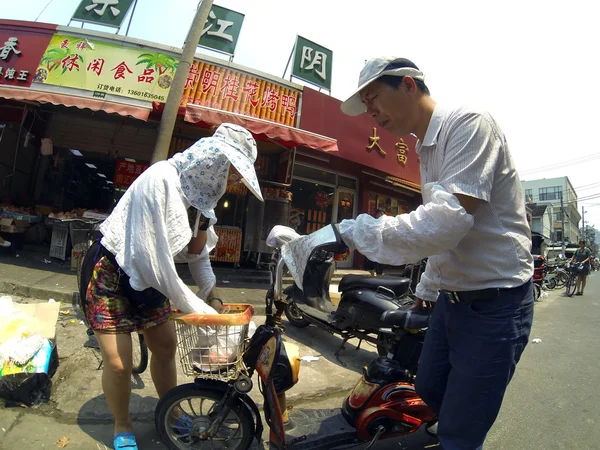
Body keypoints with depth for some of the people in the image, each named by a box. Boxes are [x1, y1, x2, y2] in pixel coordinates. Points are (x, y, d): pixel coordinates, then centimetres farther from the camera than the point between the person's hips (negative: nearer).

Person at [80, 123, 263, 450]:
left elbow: (197, 254, 3)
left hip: (147, 278, 7)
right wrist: (200, 310, -25)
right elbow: (152, 259, -30)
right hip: (110, 275, -7)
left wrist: (204, 233, -17)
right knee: (119, 363, -3)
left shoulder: (201, 192, -5)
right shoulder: (161, 179, -29)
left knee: (166, 347, 12)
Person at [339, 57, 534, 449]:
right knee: (429, 391, 24)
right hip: (452, 298, 9)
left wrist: (349, 232, -29)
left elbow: (449, 219, -32)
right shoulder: (427, 151, 13)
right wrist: (426, 290, 26)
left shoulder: (468, 123, -17)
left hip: (495, 303, -9)